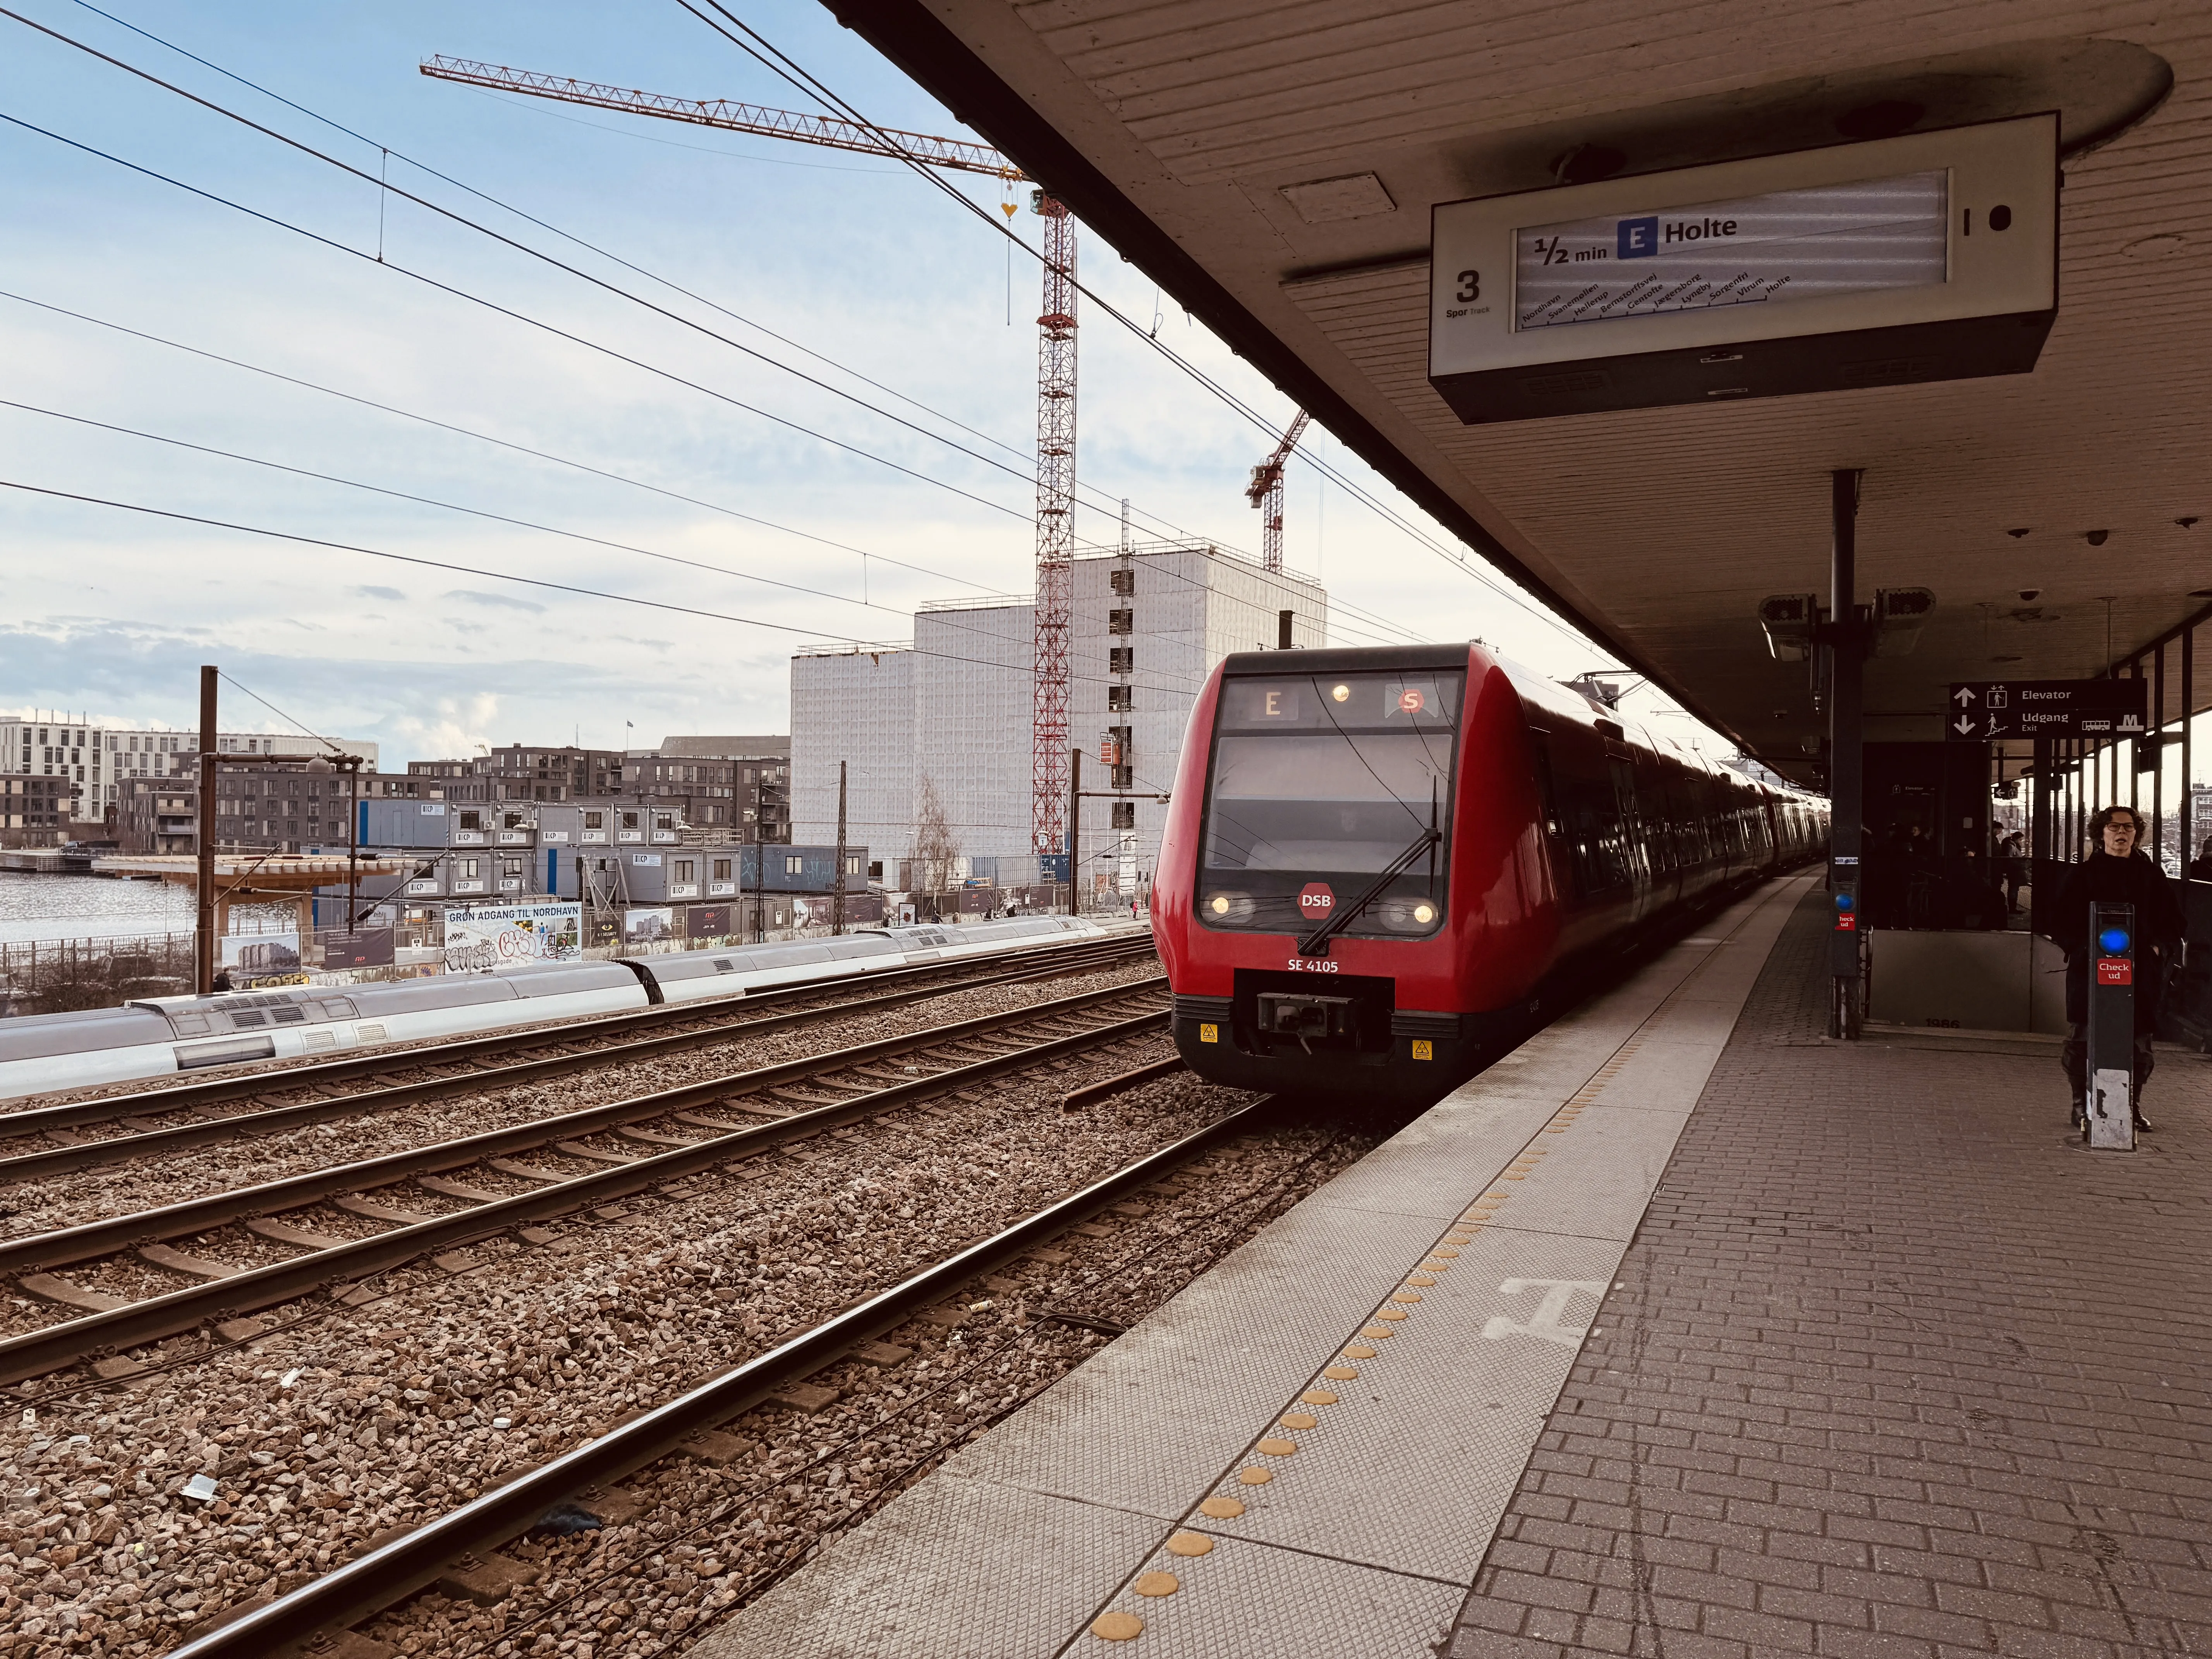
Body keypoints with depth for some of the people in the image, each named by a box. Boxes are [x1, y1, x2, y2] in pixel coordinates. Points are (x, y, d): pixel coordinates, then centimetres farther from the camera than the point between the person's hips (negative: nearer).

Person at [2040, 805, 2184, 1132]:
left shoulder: (2151, 875, 10)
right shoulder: (2082, 874, 3)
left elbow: (2172, 920, 14)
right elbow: (2060, 921, 2)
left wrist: (2159, 947, -2)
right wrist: (2083, 947, -11)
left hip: (2141, 970, 2)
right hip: (2090, 970, -2)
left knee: (2139, 1041, 6)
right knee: (2082, 1038, -2)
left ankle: (2134, 1106, 20)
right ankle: (2081, 1104, 10)